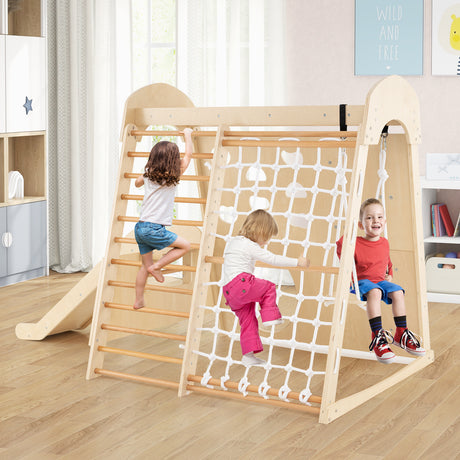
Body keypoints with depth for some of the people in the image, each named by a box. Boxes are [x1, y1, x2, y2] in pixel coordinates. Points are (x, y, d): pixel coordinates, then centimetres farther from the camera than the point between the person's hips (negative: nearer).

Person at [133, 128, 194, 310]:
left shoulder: (148, 174, 7)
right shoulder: (172, 177, -7)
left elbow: (137, 182, 33)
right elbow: (188, 154, 6)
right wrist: (187, 134, 19)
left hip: (140, 227, 7)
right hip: (154, 229, -7)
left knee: (145, 265, 16)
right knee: (185, 246, 7)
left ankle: (138, 301, 20)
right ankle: (157, 267, -1)